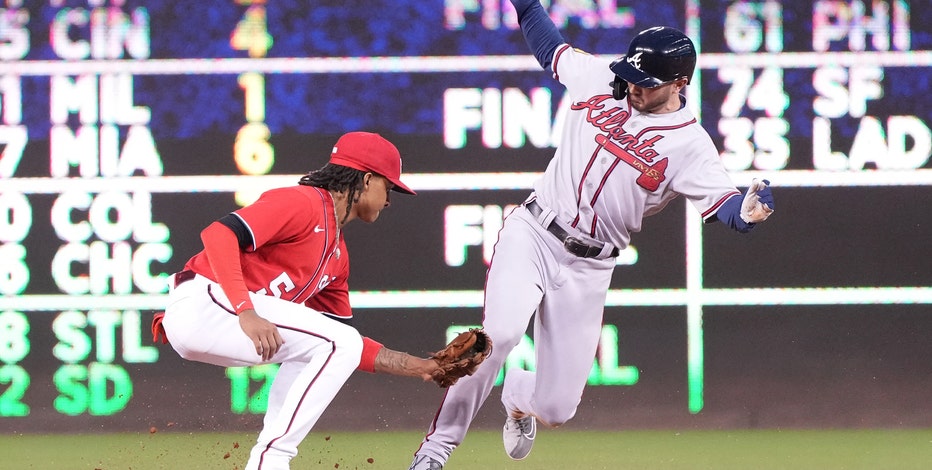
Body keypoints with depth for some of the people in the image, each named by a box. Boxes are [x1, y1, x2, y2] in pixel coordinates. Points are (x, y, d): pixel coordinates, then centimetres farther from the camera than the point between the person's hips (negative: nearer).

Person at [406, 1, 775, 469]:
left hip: (587, 269, 0)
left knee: (555, 408, 0)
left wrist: (748, 213, -41)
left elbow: (725, 206, -19)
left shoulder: (690, 146, -8)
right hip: (531, 235, 0)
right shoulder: (601, 78, 1)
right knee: (500, 330, -30)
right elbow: (550, 47, 19)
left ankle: (518, 396, 41)